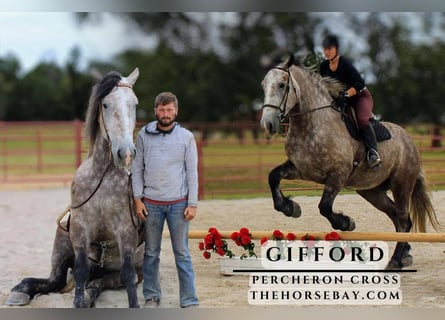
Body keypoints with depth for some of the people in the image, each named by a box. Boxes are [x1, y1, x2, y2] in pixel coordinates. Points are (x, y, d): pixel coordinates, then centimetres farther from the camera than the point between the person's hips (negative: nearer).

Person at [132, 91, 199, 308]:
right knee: (151, 252, 10)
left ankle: (189, 302, 6)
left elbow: (192, 172, -1)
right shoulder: (144, 135, 1)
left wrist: (192, 204, -6)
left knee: (182, 253, 2)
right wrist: (138, 199, -2)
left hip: (178, 203, -1)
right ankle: (151, 297, 22)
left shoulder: (186, 137, -1)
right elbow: (137, 169, 4)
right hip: (151, 204, 1)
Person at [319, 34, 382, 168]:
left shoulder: (345, 64, -22)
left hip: (360, 96, -8)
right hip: (340, 100, 8)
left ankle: (373, 151, -32)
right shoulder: (324, 66, -3)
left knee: (362, 119, -33)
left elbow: (360, 83, -29)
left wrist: (346, 94, -40)